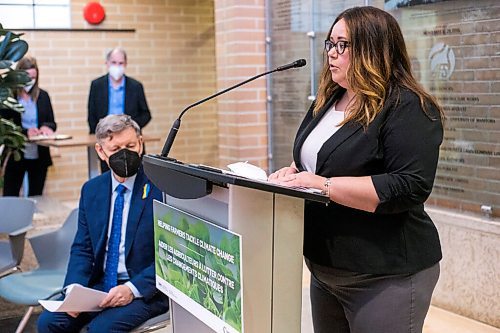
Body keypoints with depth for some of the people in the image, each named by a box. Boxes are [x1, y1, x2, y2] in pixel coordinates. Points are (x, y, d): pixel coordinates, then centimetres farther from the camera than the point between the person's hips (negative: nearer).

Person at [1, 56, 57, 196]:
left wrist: (47, 127, -16)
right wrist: (25, 132, -22)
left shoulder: (43, 96, 4)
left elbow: (52, 123, 8)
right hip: (15, 157, -3)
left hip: (40, 157, 3)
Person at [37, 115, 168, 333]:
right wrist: (74, 288, -10)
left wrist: (133, 289, -21)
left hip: (145, 290, -5)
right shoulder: (91, 190, 7)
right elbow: (82, 248, 8)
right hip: (98, 286, 5)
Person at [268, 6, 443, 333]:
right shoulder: (327, 102, 10)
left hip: (385, 277, -8)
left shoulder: (408, 108, -16)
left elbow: (409, 188, -25)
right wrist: (293, 174, -3)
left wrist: (324, 185, -27)